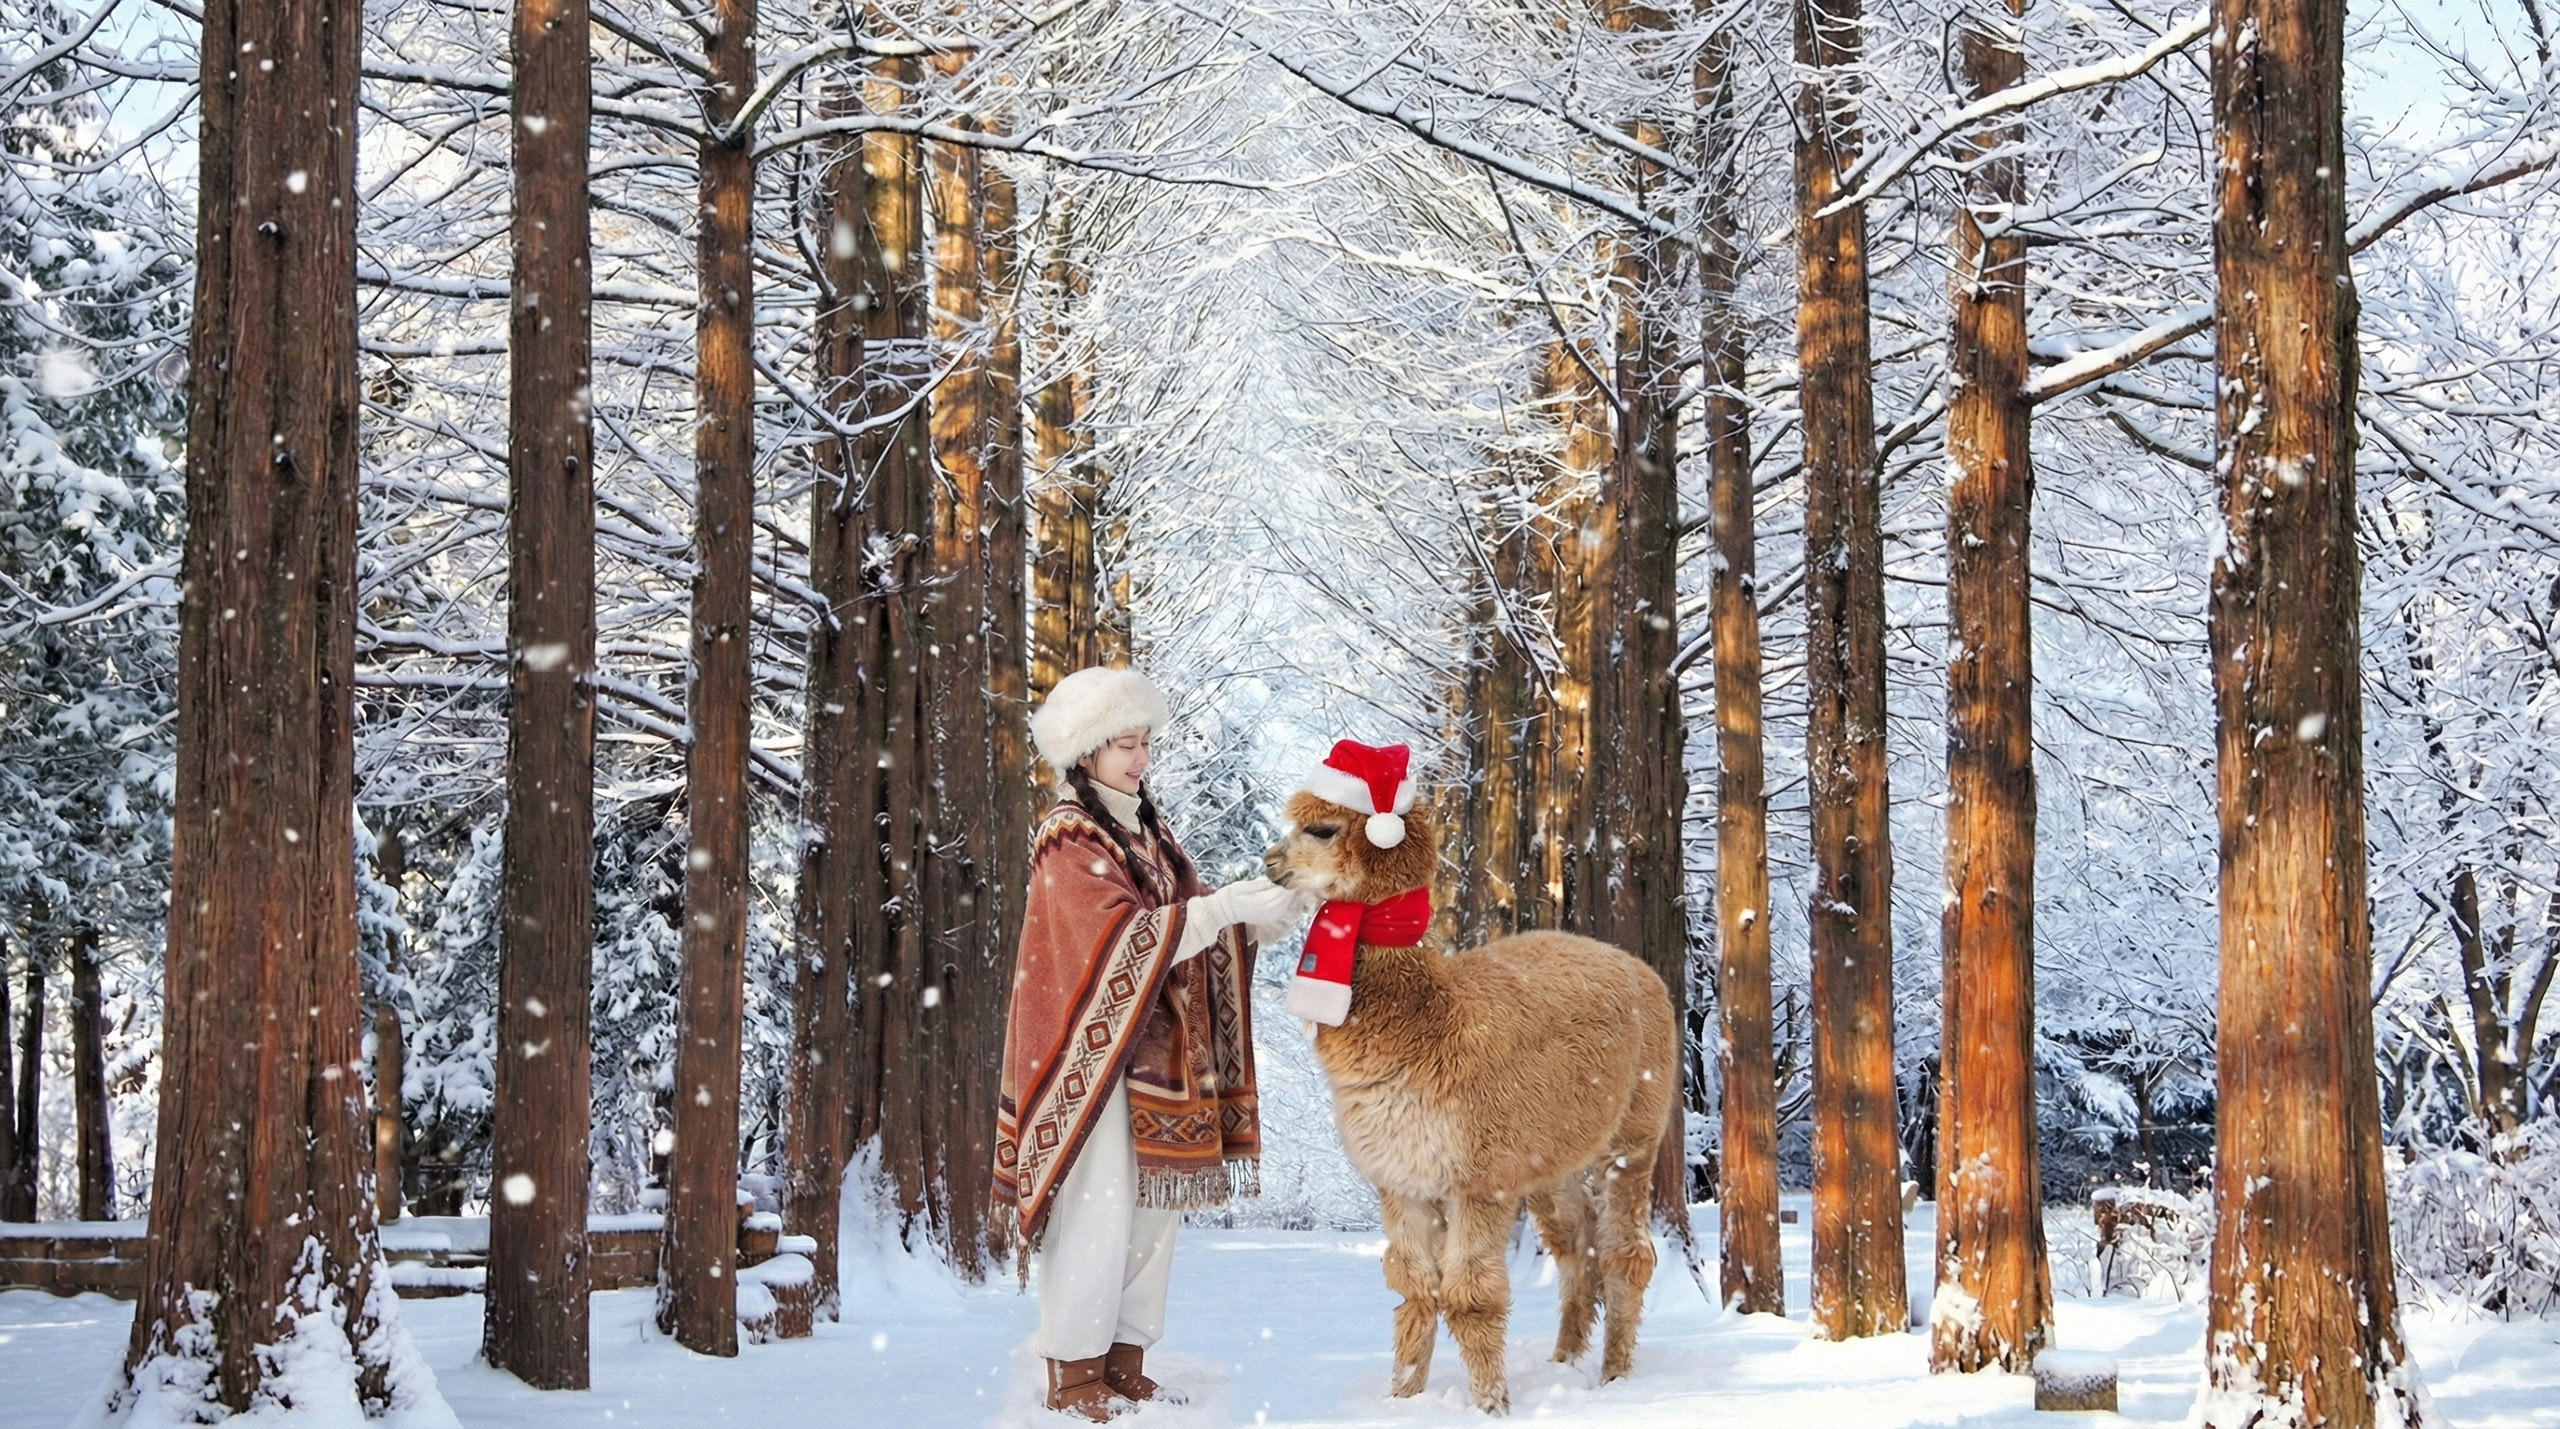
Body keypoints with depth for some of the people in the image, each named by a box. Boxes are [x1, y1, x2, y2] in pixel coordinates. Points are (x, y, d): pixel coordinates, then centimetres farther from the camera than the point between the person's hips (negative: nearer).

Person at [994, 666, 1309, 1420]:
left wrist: (1261, 912, -8)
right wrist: (1226, 908, -23)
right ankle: (1075, 1379, -2)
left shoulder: (1145, 830, 15)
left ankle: (1124, 1367, 15)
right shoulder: (1069, 840, -9)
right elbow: (1126, 935, -19)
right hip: (1094, 1050, -8)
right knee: (1097, 1212, -8)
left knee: (1154, 1207, 8)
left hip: (1153, 1048, 8)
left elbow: (1189, 918, 9)